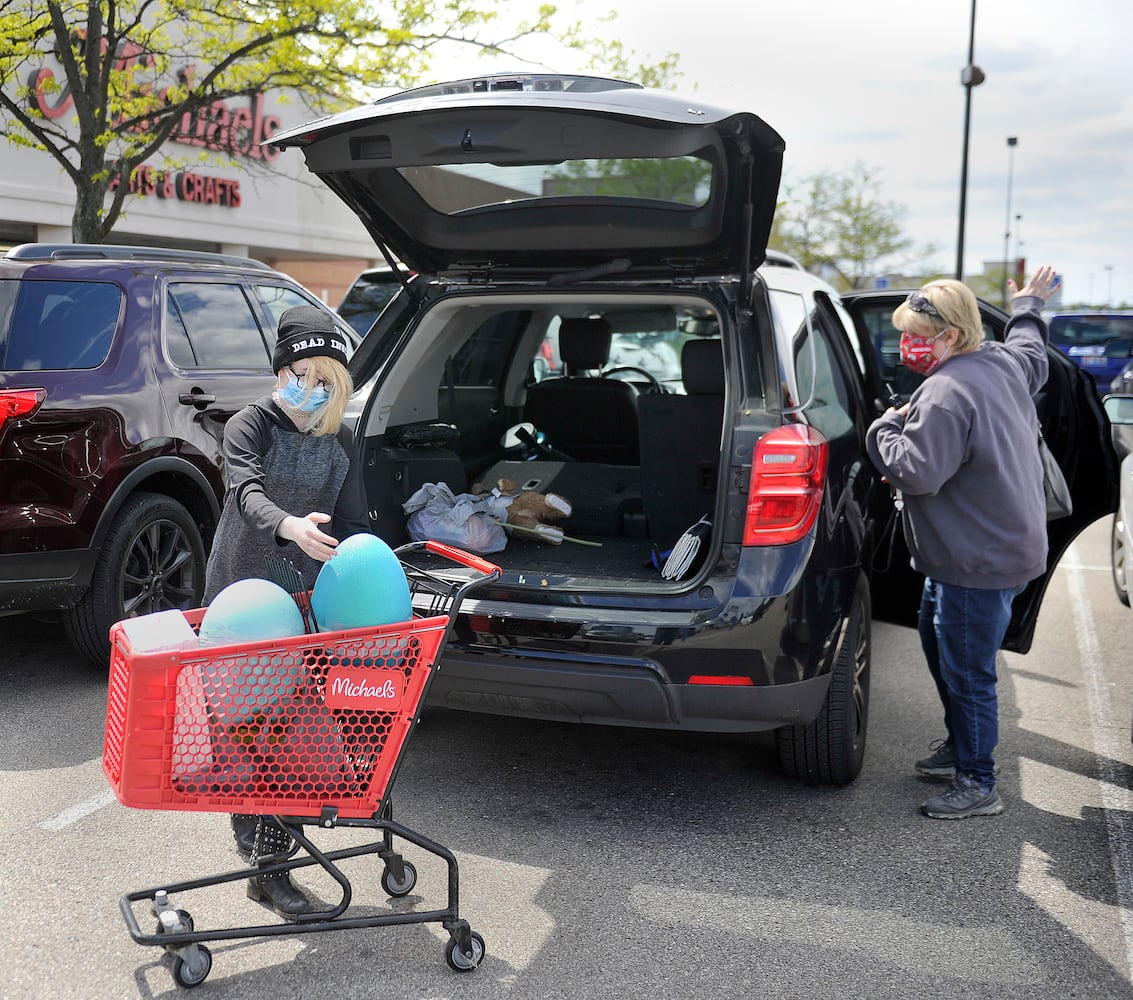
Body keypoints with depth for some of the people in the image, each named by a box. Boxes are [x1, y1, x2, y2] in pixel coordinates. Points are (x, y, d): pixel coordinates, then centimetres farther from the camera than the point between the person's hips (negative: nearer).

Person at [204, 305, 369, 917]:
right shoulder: (249, 426, -5)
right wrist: (290, 527, -45)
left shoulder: (340, 441, 7)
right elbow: (246, 492, -24)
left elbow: (353, 523, 8)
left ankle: (270, 866, 6)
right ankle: (247, 826, 26)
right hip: (239, 592, -2)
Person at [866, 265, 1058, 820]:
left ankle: (977, 785, 12)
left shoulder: (947, 394, -25)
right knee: (935, 635, 25)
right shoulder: (1005, 364, 6)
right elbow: (1031, 350, 30)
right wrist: (1026, 307, 48)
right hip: (1007, 542, 11)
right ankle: (960, 743, 40)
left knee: (966, 671, -1)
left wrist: (884, 427, -13)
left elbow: (915, 472, -30)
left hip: (980, 563, -11)